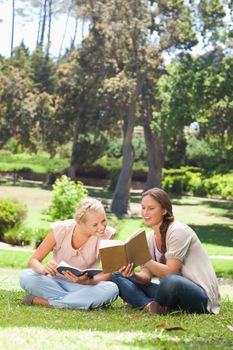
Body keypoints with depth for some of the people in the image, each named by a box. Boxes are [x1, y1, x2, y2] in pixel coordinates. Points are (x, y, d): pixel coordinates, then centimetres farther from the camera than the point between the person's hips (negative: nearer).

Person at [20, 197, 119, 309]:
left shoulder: (106, 234, -14)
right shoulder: (61, 230, -15)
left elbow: (108, 273, -14)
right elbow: (33, 260, -13)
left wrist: (87, 281, -36)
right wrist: (43, 269, -38)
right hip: (54, 281, -1)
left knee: (112, 289, -32)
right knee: (25, 276, -30)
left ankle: (44, 301, -26)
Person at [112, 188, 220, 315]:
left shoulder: (178, 231, -13)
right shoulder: (150, 239, 9)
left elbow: (170, 272, -21)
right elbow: (146, 277, 0)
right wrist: (133, 275, -22)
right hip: (174, 290, 8)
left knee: (170, 281, -42)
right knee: (118, 276, 0)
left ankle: (141, 303, -10)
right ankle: (151, 306, -24)